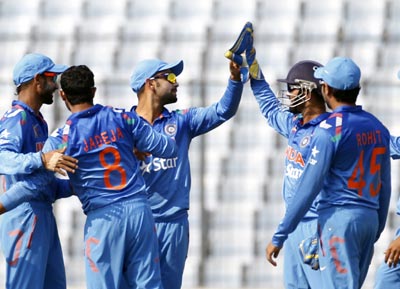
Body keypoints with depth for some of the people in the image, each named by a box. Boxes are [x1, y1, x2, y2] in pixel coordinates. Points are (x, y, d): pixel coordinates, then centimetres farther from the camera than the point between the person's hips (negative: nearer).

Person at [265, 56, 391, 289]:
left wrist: (279, 236, -12)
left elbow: (309, 187, -15)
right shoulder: (378, 128, 10)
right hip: (370, 217, 7)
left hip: (338, 217, -7)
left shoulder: (331, 128, -12)